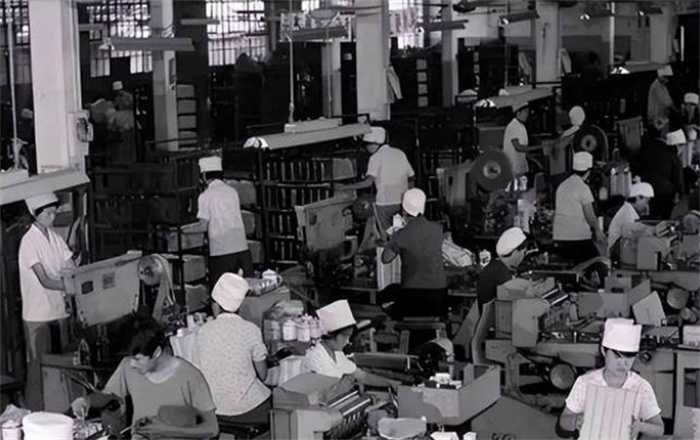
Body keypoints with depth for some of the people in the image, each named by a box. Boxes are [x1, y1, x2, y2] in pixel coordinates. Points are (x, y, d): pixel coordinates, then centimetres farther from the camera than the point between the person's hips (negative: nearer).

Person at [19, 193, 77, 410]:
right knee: (38, 367, -1)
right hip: (38, 316, -7)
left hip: (58, 311, 7)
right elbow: (44, 281, -20)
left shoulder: (55, 238, 8)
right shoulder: (29, 241, -13)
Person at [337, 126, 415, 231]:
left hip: (385, 203, -6)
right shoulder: (400, 153, 11)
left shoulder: (376, 157, -7)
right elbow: (411, 176, 13)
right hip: (403, 202, 6)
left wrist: (345, 187, -15)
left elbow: (369, 182, -18)